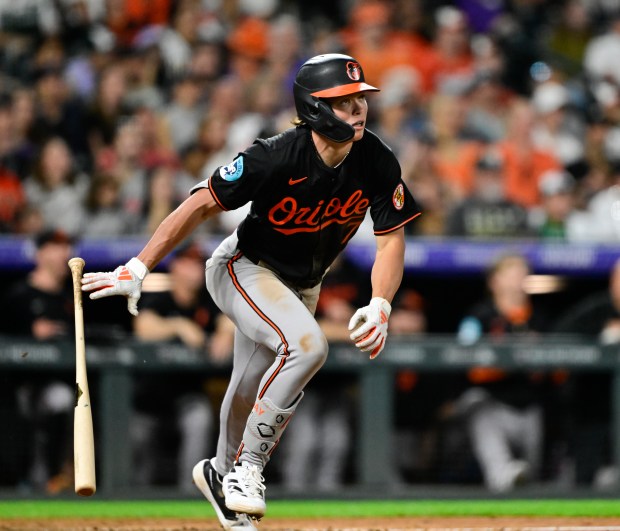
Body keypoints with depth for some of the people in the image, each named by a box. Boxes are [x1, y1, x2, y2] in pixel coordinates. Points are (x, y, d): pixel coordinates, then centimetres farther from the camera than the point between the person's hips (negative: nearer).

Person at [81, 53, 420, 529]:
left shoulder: (378, 163, -17)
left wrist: (380, 306, -28)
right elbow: (202, 204, -25)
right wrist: (138, 269, -27)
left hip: (302, 286, 6)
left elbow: (391, 239, -11)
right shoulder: (276, 158, -31)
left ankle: (222, 474, 45)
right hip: (244, 270, -6)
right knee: (307, 345, -31)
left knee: (254, 394, 16)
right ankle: (247, 466, -19)